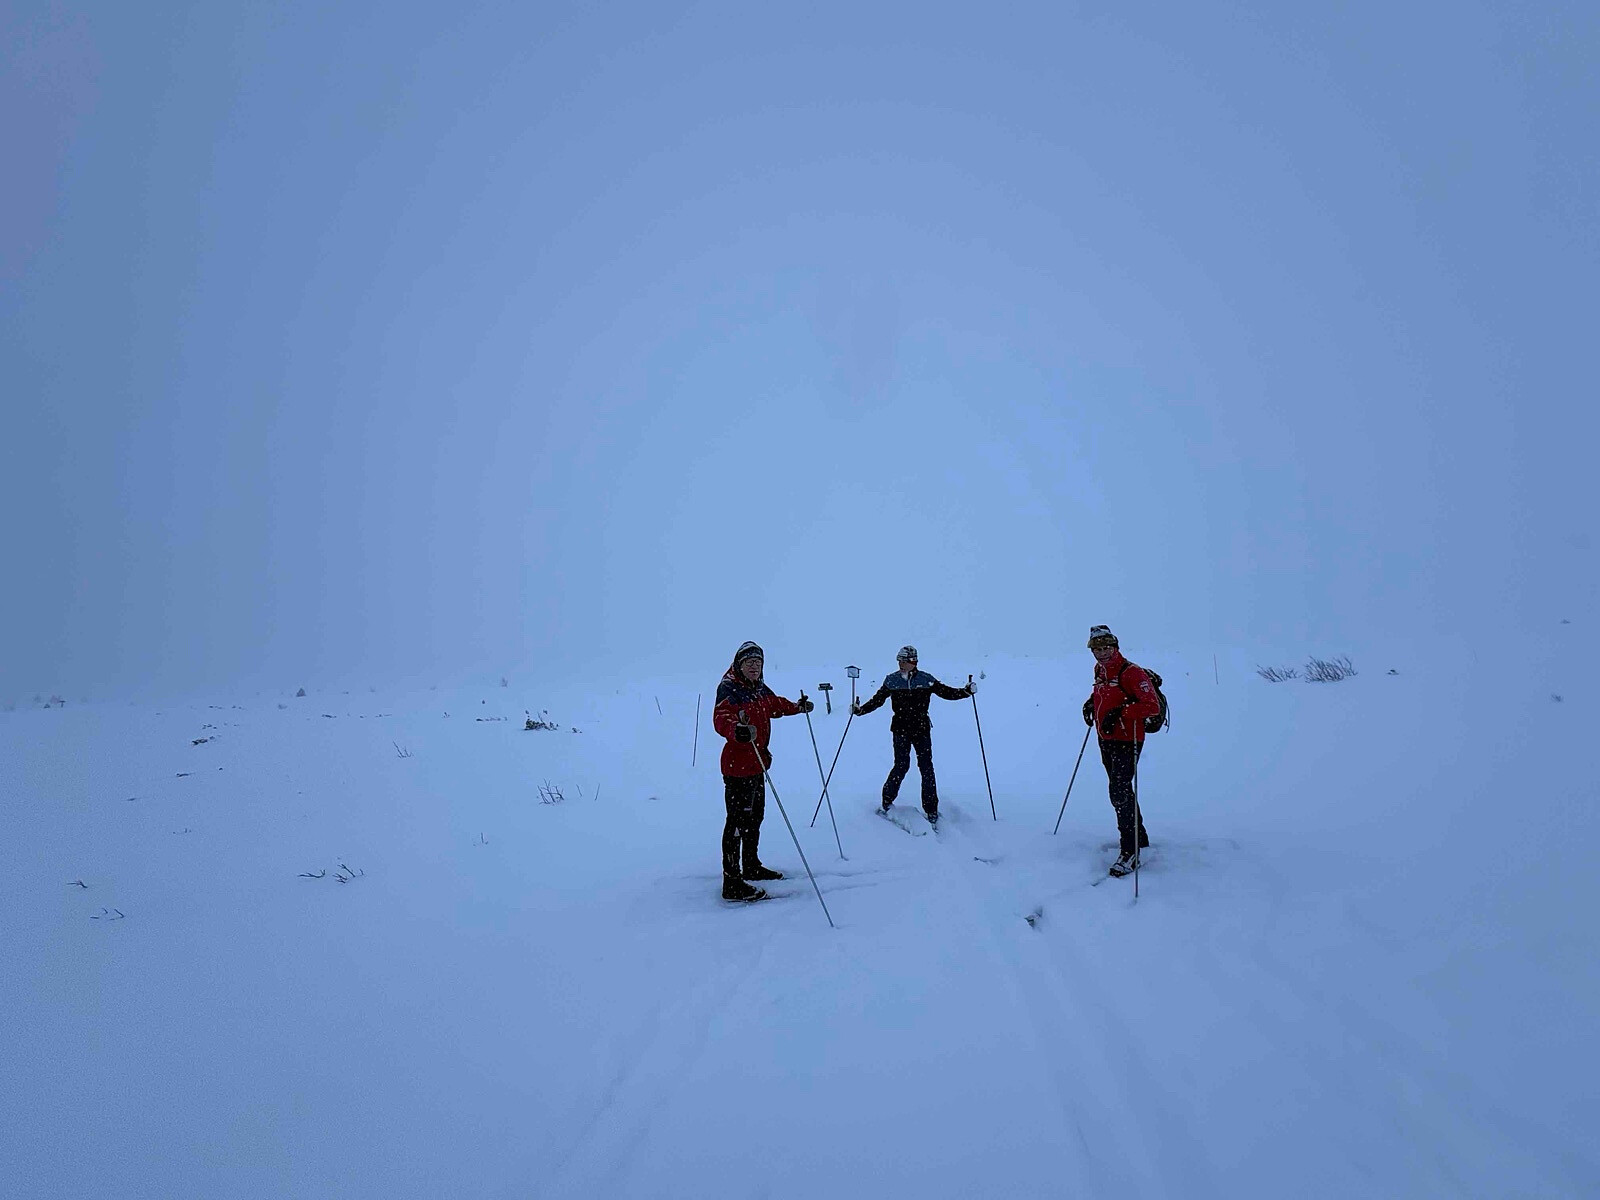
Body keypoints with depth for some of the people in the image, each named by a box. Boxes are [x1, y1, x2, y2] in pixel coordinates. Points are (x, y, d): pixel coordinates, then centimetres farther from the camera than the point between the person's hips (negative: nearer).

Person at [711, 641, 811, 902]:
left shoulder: (760, 689, 9)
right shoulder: (729, 689, -18)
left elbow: (775, 705, 31)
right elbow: (721, 718, -36)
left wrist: (797, 707, 40)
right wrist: (736, 731, -56)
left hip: (757, 764, 10)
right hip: (738, 765, -10)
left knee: (755, 816, 22)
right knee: (738, 821, -8)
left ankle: (751, 866, 40)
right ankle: (731, 883, -4)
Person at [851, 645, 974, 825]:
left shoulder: (926, 680, 0)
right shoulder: (892, 681, 2)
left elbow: (946, 692, 3)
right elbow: (877, 700, 6)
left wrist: (966, 691, -10)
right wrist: (860, 710, -5)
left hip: (922, 729, 0)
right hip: (901, 729, 0)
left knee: (926, 767, -2)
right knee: (902, 765, -7)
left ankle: (931, 810, 8)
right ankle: (887, 800, 15)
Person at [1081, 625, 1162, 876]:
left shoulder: (1131, 672, -17)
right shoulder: (1100, 671, 8)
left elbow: (1152, 706, -25)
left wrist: (1119, 713, -29)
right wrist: (1091, 702, 10)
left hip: (1126, 741, -9)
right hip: (1106, 740, 9)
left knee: (1120, 792, -12)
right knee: (1119, 791, 17)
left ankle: (1130, 851, -5)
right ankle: (1139, 837, 34)